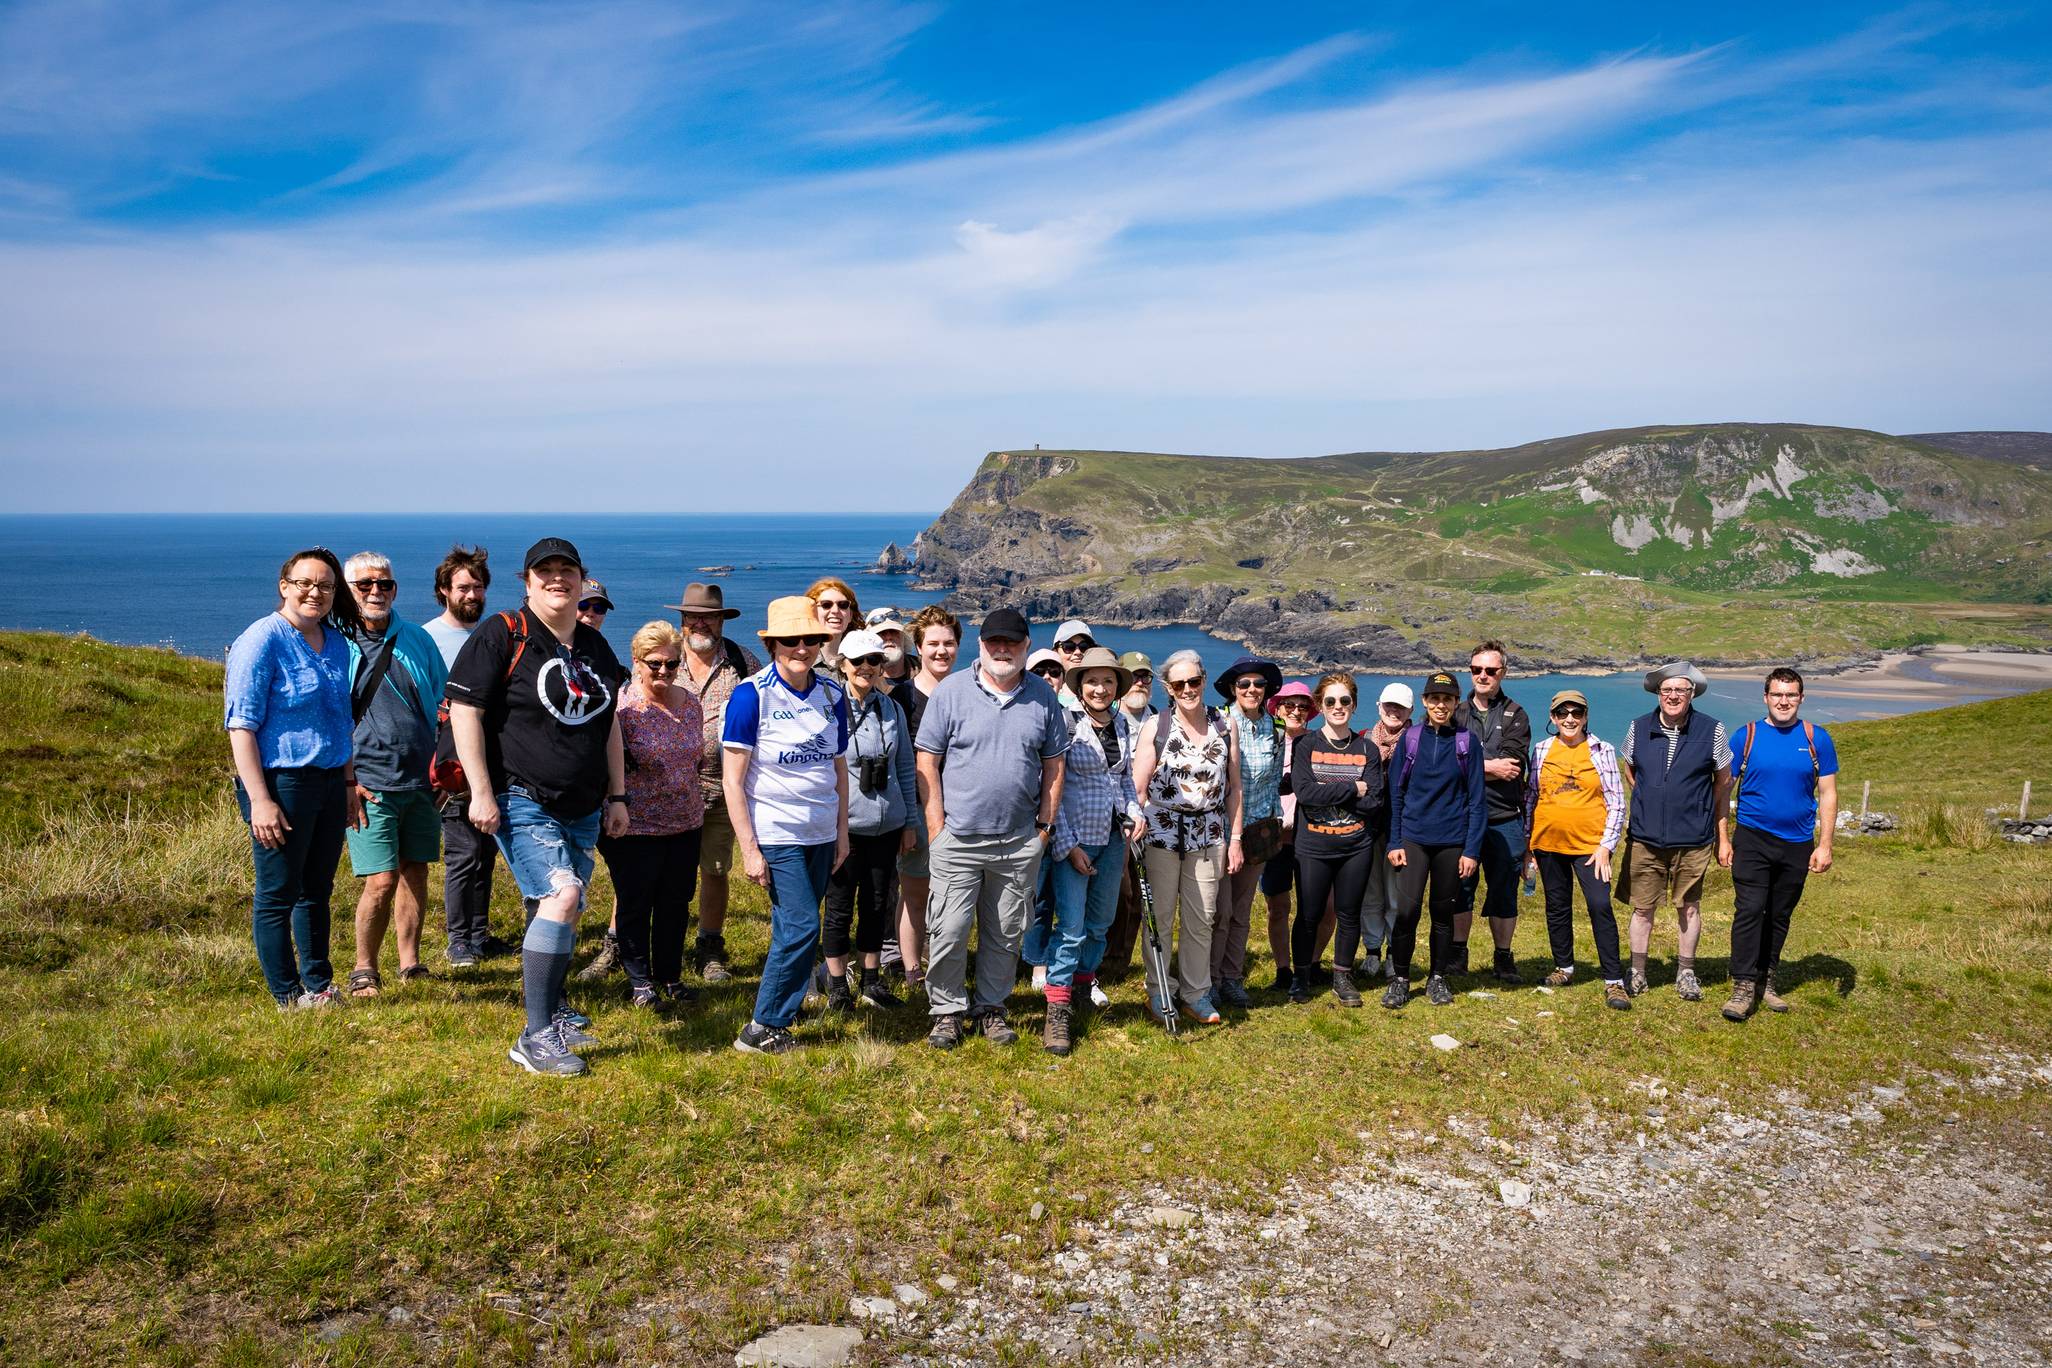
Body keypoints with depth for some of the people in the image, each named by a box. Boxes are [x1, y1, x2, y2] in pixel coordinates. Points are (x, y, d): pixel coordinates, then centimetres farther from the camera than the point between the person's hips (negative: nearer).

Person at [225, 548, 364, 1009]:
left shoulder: (336, 643, 11)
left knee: (316, 891, 15)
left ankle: (319, 985, 26)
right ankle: (289, 996, 13)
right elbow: (241, 725, -15)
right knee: (277, 895, 3)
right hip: (281, 783, -7)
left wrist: (350, 783, 18)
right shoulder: (262, 639, -11)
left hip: (329, 781, 7)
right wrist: (259, 799, -20)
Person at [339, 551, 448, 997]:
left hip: (421, 778, 4)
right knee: (381, 880, -9)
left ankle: (410, 962, 22)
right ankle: (364, 970, 8)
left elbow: (442, 704, 17)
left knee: (415, 873, 10)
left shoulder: (417, 640, 9)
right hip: (369, 784, -4)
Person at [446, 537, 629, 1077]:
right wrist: (481, 792, -16)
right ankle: (535, 1037, -15)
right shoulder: (502, 636, -7)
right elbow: (464, 711, -11)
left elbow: (608, 725, 20)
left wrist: (617, 796, 17)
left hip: (583, 809, 7)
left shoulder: (595, 646, 13)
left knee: (562, 911, 13)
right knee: (562, 896, -21)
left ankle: (550, 1007, 34)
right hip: (522, 803, -7)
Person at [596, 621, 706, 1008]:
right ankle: (639, 981, 20)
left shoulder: (689, 702, 5)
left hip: (685, 821, 5)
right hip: (636, 826, -5)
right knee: (634, 904, 5)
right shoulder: (621, 707, -13)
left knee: (676, 903, 12)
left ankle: (670, 976, 26)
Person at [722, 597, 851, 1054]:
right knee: (801, 928, -11)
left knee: (791, 932, 9)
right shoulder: (751, 694, -11)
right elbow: (733, 779, -10)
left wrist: (842, 833, 11)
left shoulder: (832, 694, 5)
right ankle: (761, 1029, 2)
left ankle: (777, 1022, 19)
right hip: (776, 835, -5)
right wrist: (750, 849, -13)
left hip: (820, 835, 5)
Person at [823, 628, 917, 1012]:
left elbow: (905, 768, 10)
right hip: (843, 825, -4)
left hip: (887, 825, 4)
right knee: (840, 908, 6)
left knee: (877, 904, 13)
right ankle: (837, 985, 20)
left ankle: (872, 979, 27)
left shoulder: (892, 709, 4)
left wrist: (910, 821, 9)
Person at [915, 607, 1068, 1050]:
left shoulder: (1042, 696, 6)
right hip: (958, 840, -2)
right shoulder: (951, 690, -3)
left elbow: (1053, 765, 11)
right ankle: (947, 1010, 15)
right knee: (948, 932, -2)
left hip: (1020, 843, 3)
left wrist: (1046, 824, 5)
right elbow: (927, 763, -2)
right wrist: (937, 827, -7)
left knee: (1005, 934, 11)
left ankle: (991, 1007, 27)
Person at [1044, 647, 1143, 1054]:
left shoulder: (1123, 725, 7)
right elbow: (1051, 790, -10)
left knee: (1100, 923, 14)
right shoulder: (1066, 725, -11)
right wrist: (1068, 845, -13)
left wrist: (1134, 811, 1)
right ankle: (1057, 1012, -2)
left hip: (1113, 838, 6)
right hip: (1074, 839, -6)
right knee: (1071, 927, -9)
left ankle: (1082, 988, 32)